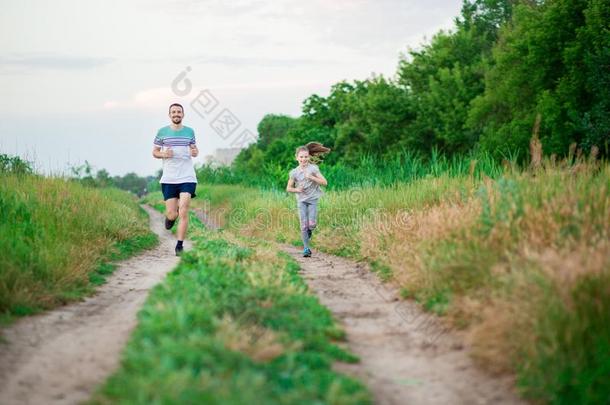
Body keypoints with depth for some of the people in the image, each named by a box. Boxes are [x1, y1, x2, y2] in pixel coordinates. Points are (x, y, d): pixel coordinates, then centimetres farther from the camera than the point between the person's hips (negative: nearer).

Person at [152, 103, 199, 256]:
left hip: (187, 178, 0)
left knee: (183, 212, -10)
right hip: (169, 179, 0)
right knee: (172, 214, -1)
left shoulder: (189, 131, 8)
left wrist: (195, 152, -4)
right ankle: (170, 216, 37)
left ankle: (180, 246, -1)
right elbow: (154, 152, 10)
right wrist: (163, 154, -11)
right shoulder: (162, 132, 4)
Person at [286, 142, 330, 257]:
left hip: (313, 199, -1)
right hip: (301, 200, 1)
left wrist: (311, 177, -20)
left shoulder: (313, 168, -6)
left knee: (311, 224, -12)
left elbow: (324, 182, -10)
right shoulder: (294, 172, -1)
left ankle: (309, 231, 25)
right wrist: (297, 189, -13)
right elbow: (288, 188, 7)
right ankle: (306, 249, 3)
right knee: (303, 225, -5)